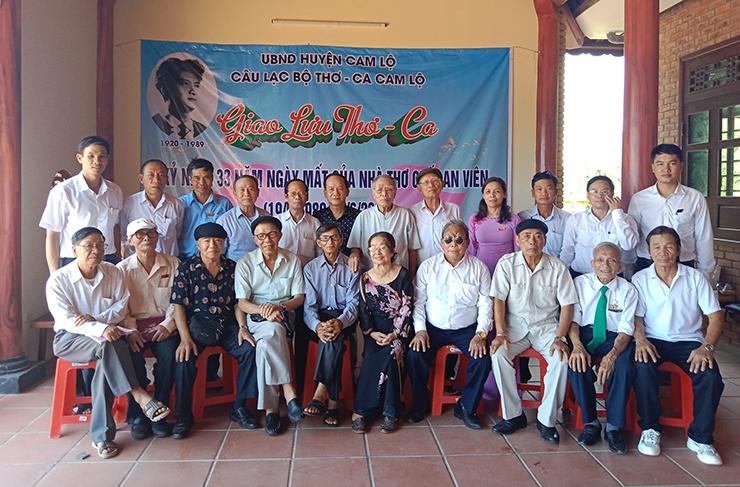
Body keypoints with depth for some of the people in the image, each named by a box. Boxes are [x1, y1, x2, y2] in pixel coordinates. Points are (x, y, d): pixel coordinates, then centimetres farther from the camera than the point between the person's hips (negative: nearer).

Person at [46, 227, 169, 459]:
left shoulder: (113, 272, 3)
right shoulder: (58, 280, -7)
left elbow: (121, 308, 0)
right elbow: (66, 320, -17)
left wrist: (94, 319, -20)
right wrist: (101, 329, -33)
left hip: (104, 337, 3)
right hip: (69, 339, -2)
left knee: (106, 361, -30)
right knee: (107, 344, -34)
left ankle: (102, 436, -24)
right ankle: (138, 394, -29)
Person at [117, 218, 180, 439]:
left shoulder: (172, 263, 8)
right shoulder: (122, 269, 8)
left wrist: (168, 324, -10)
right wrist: (131, 330, -13)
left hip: (163, 324, 0)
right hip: (134, 324, 0)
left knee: (169, 354, -30)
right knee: (132, 357, -29)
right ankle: (138, 415, -13)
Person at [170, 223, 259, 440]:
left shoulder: (232, 268, 10)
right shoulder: (186, 268, 1)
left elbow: (237, 301, 12)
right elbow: (178, 305, -4)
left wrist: (242, 327, -5)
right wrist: (185, 338, -17)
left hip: (226, 324, 2)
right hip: (196, 324, -2)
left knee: (249, 349, -23)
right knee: (184, 357, -29)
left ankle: (239, 407, -6)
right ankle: (183, 416, -12)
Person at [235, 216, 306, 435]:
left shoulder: (292, 260, 8)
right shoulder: (245, 263, 4)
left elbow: (299, 297, 5)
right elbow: (242, 302, -2)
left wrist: (279, 307, -16)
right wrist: (263, 310, -22)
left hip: (284, 317, 1)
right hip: (257, 318, -1)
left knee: (267, 342, -34)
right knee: (274, 330, -37)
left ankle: (270, 407, -31)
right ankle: (288, 390, -34)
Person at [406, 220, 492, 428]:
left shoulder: (479, 268, 3)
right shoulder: (428, 266, 3)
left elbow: (485, 304, 1)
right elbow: (418, 301, 3)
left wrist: (480, 335, -11)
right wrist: (420, 330, -9)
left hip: (467, 329, 0)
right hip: (433, 328, 0)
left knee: (483, 359, -24)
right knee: (414, 355, -24)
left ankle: (467, 407, 0)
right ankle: (420, 403, 1)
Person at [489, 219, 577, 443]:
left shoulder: (558, 268, -3)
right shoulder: (507, 263, -4)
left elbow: (567, 305, -3)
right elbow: (498, 299, -6)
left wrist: (559, 338, -15)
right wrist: (500, 333, -17)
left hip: (546, 326, 0)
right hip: (515, 324, 0)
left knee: (561, 359, -27)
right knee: (498, 354, -28)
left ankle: (547, 419, -11)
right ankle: (513, 415, -12)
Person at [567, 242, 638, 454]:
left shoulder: (628, 290, 2)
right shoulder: (580, 283, 4)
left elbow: (626, 329, -7)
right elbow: (573, 319, -3)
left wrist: (612, 355, -26)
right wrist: (577, 345, -24)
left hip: (615, 338, 0)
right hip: (585, 334, 1)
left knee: (623, 367, -31)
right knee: (576, 362, -31)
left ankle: (614, 427, -14)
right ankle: (590, 422, -13)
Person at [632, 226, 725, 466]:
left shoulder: (696, 278, 4)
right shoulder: (640, 279, 4)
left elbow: (716, 316, 0)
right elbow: (636, 317, 0)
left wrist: (707, 347, -17)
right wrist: (640, 339, -22)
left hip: (689, 341, 1)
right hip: (653, 340, 0)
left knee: (711, 376, -27)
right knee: (643, 368, -33)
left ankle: (700, 438, -8)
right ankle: (650, 429, -12)